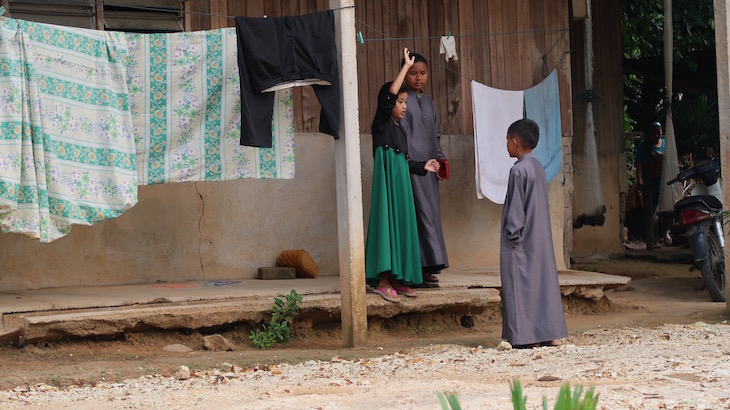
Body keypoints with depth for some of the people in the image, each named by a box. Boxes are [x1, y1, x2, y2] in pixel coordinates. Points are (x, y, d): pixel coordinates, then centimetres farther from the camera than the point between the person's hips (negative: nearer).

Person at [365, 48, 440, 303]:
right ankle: (383, 281, -15)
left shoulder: (399, 128, 20)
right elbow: (389, 95, -19)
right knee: (388, 223, -12)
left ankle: (397, 280, 9)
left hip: (401, 180, 9)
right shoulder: (382, 123, -3)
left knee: (402, 225, 6)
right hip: (387, 179, -9)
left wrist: (423, 166, 17)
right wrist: (406, 66, -14)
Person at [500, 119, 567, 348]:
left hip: (523, 242, -9)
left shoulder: (518, 170, -16)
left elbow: (516, 208, -17)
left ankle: (527, 337, -5)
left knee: (520, 286, -4)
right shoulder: (539, 168, 11)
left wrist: (512, 236, -11)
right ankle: (548, 334, 12)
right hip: (541, 239, 9)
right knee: (543, 280, 10)